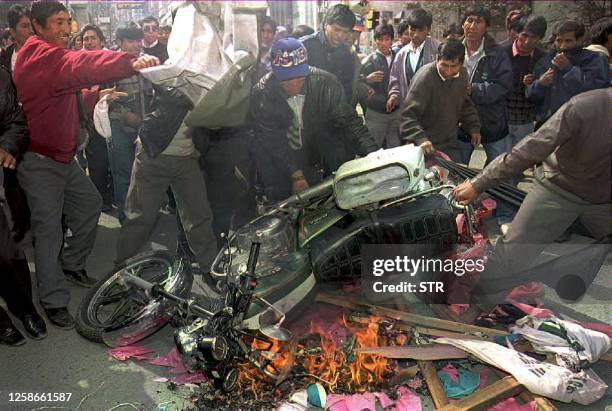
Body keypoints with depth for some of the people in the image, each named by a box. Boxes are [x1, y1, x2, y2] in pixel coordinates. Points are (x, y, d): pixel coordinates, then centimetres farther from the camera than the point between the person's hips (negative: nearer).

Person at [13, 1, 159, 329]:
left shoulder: (51, 56, 15)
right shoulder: (40, 56, -18)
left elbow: (72, 101, 18)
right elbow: (79, 66, -39)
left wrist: (98, 96, 2)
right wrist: (130, 63, -51)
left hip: (63, 157, 10)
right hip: (40, 163, -10)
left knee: (90, 203, 17)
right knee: (49, 229, -4)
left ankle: (71, 264, 36)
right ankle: (53, 301, 8)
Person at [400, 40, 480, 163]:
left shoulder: (463, 74, 2)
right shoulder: (425, 76, -20)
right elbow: (408, 115, -25)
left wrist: (474, 127, 11)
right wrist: (420, 139, -38)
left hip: (451, 145, 6)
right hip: (426, 148, -6)